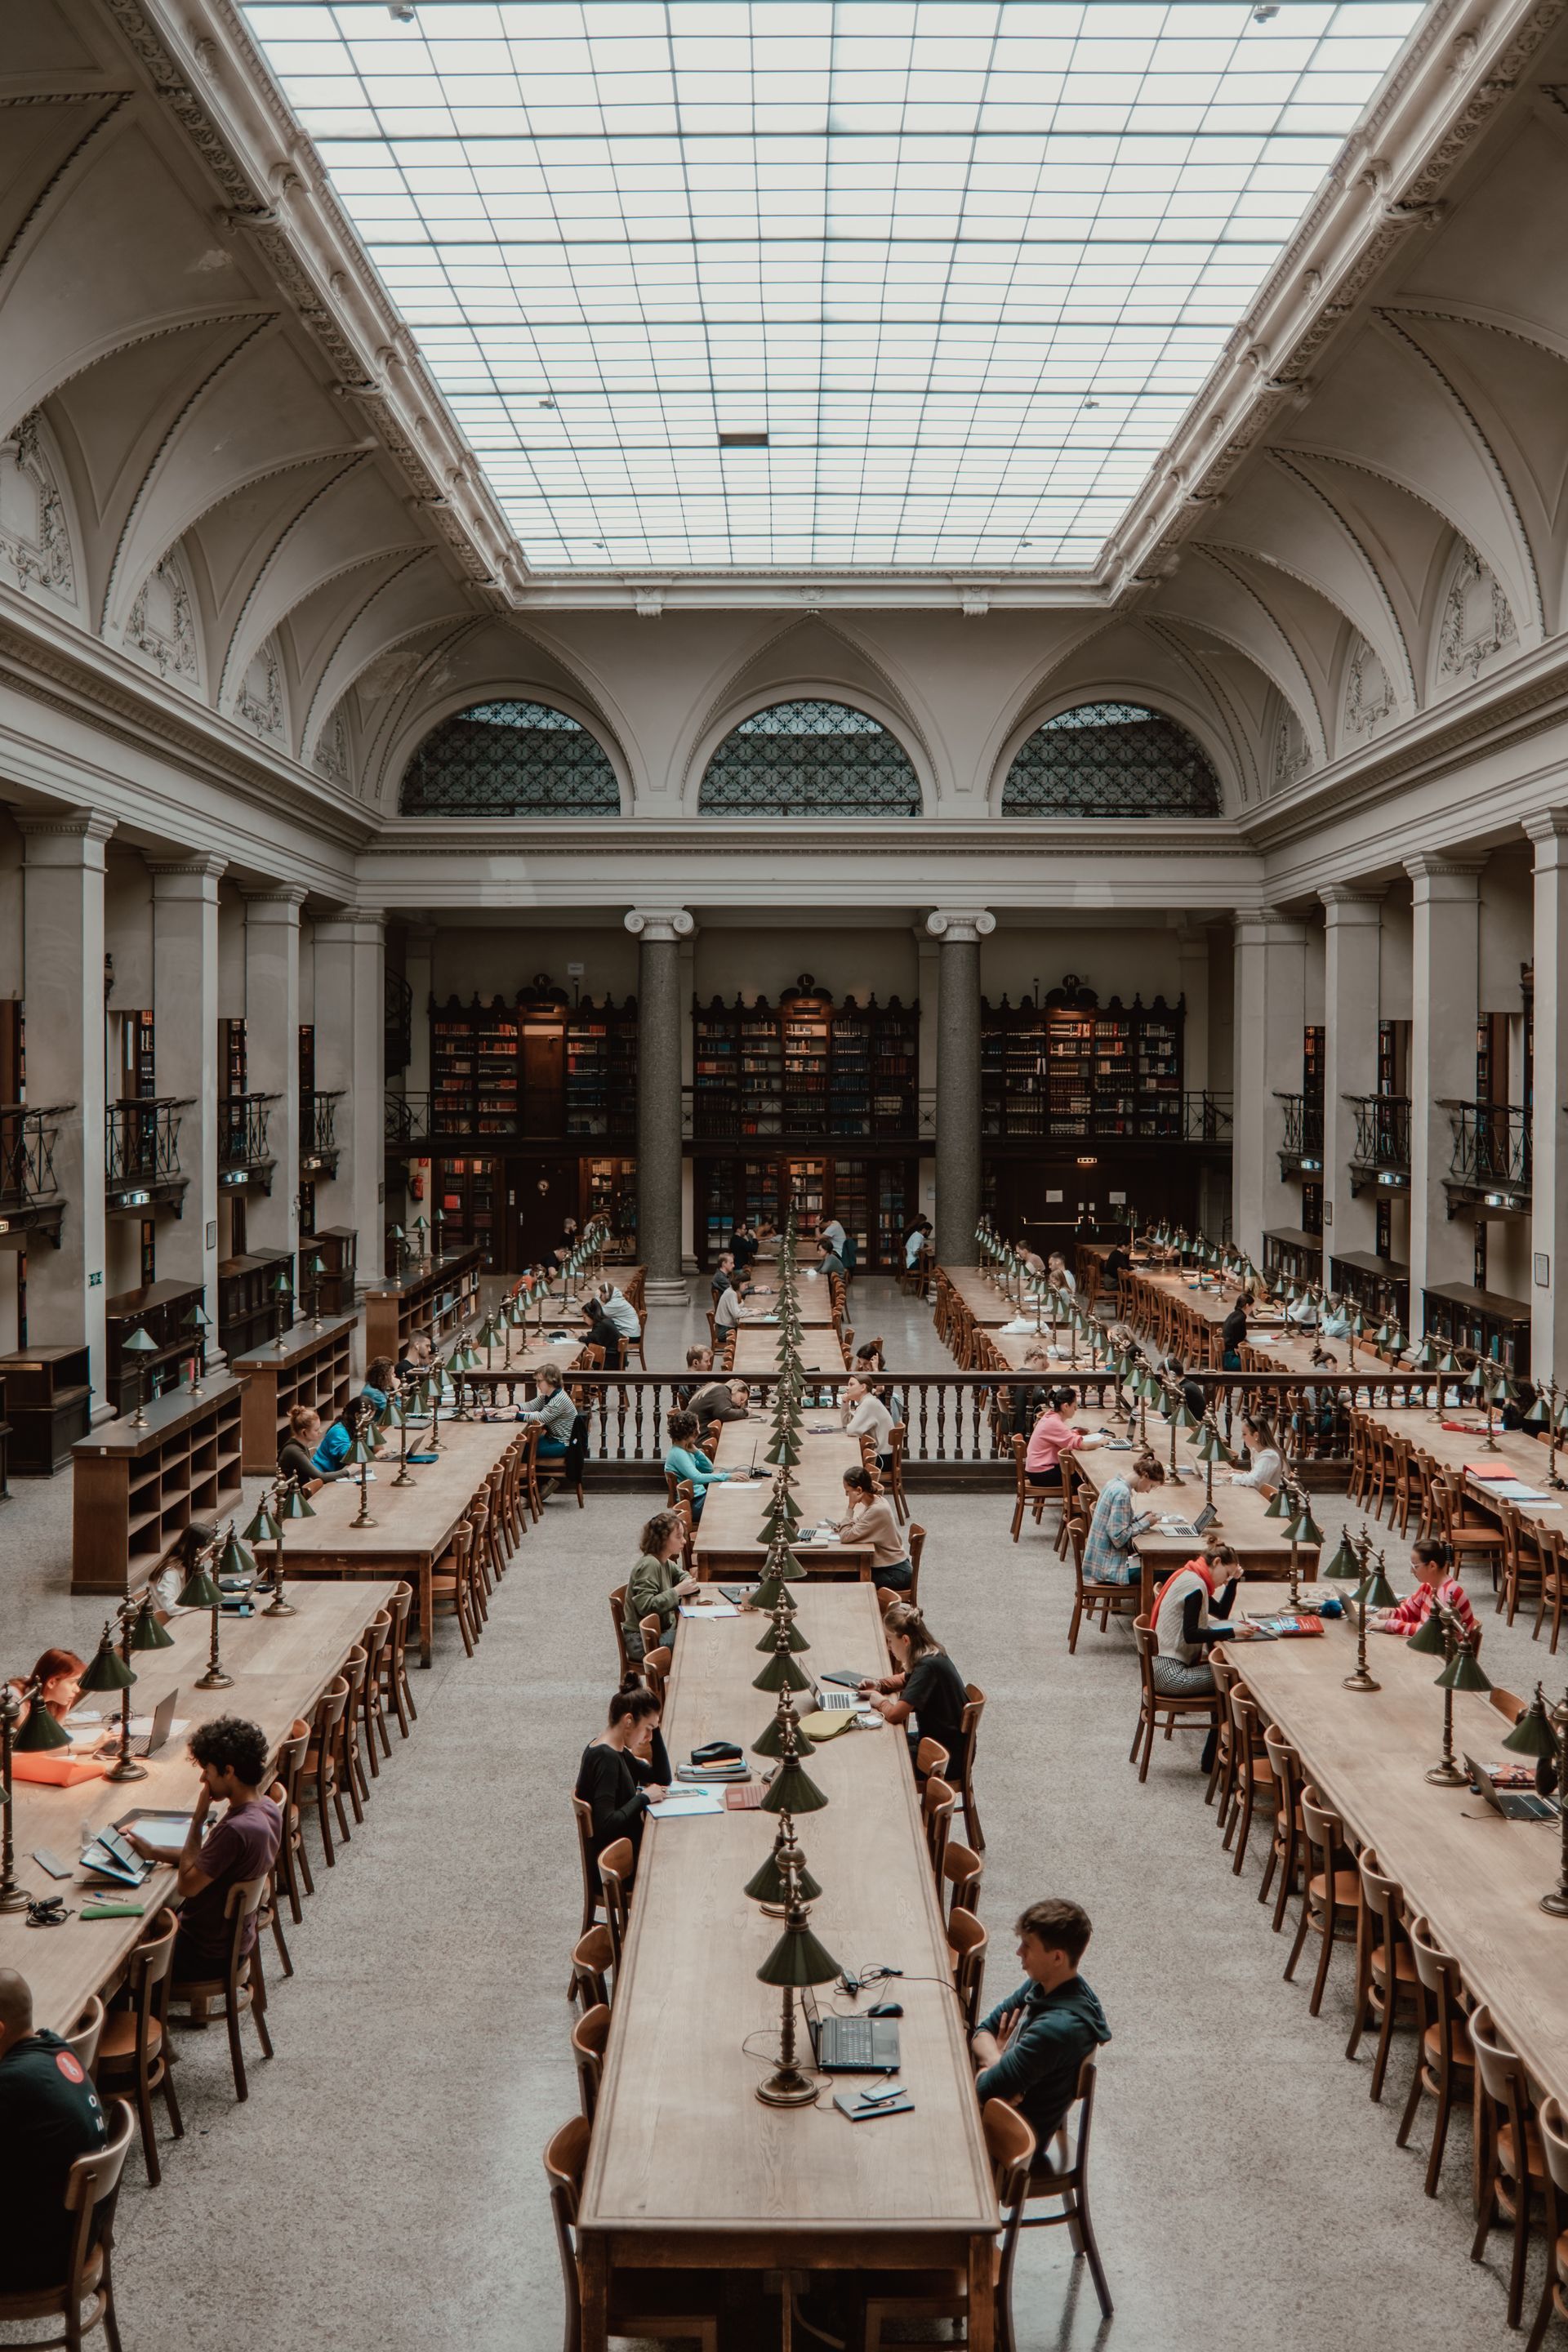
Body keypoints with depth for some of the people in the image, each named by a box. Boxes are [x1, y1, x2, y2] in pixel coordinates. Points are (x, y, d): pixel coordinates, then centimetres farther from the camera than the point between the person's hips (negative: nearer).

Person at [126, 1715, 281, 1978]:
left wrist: (197, 1820, -19)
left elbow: (187, 1885, -23)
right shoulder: (268, 1809, -5)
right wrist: (154, 1853, 3)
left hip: (207, 1954, -8)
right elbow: (207, 1860, 8)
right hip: (235, 1937, 8)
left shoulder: (237, 1830, -33)